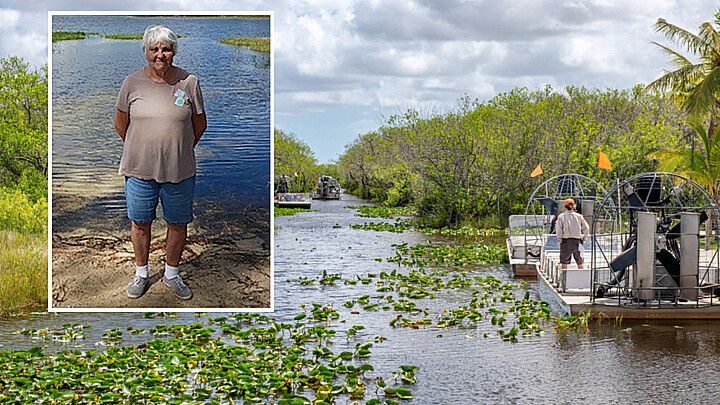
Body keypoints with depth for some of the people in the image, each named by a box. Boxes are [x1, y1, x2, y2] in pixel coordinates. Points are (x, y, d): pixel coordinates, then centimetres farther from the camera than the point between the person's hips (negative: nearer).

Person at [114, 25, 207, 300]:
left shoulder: (189, 82, -3)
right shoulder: (133, 82, -2)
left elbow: (200, 125, 8)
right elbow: (120, 124, 9)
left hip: (179, 171, 0)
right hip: (139, 169, 0)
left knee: (178, 224, 10)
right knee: (140, 222, 11)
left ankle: (172, 274, 29)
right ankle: (141, 273, 30)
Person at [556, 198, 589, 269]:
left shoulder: (561, 216, 0)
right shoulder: (579, 216, 6)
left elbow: (558, 230, -8)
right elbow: (586, 229, 4)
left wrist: (560, 241, 1)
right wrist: (583, 240, 11)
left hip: (566, 241, -2)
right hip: (577, 241, 2)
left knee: (564, 263, 1)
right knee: (580, 263, 10)